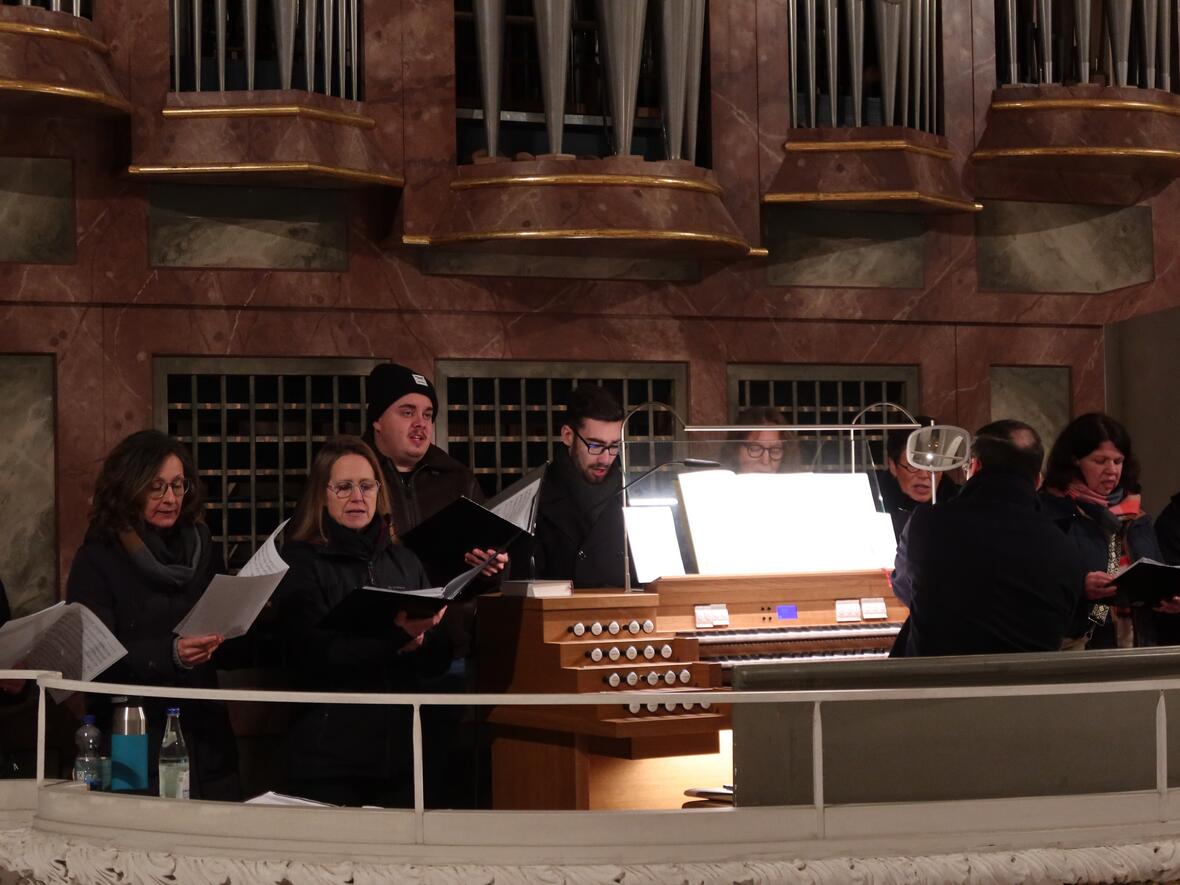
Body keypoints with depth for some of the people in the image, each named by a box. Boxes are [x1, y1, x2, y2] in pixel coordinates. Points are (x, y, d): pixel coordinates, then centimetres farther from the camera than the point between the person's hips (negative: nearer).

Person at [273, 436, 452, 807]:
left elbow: (440, 658, 10)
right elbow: (316, 654, -14)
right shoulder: (301, 562, -1)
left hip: (402, 751, 4)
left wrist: (417, 642, -12)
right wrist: (396, 636, -26)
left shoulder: (403, 561, 13)